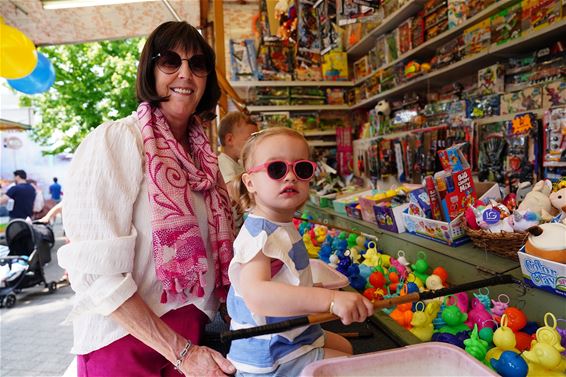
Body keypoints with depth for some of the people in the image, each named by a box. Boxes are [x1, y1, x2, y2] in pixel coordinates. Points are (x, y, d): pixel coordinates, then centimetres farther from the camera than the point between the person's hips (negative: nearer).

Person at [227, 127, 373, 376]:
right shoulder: (259, 234, -31)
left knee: (345, 346, 29)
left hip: (295, 334, 10)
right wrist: (330, 299, -53)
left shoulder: (283, 226, 1)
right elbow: (256, 294, -48)